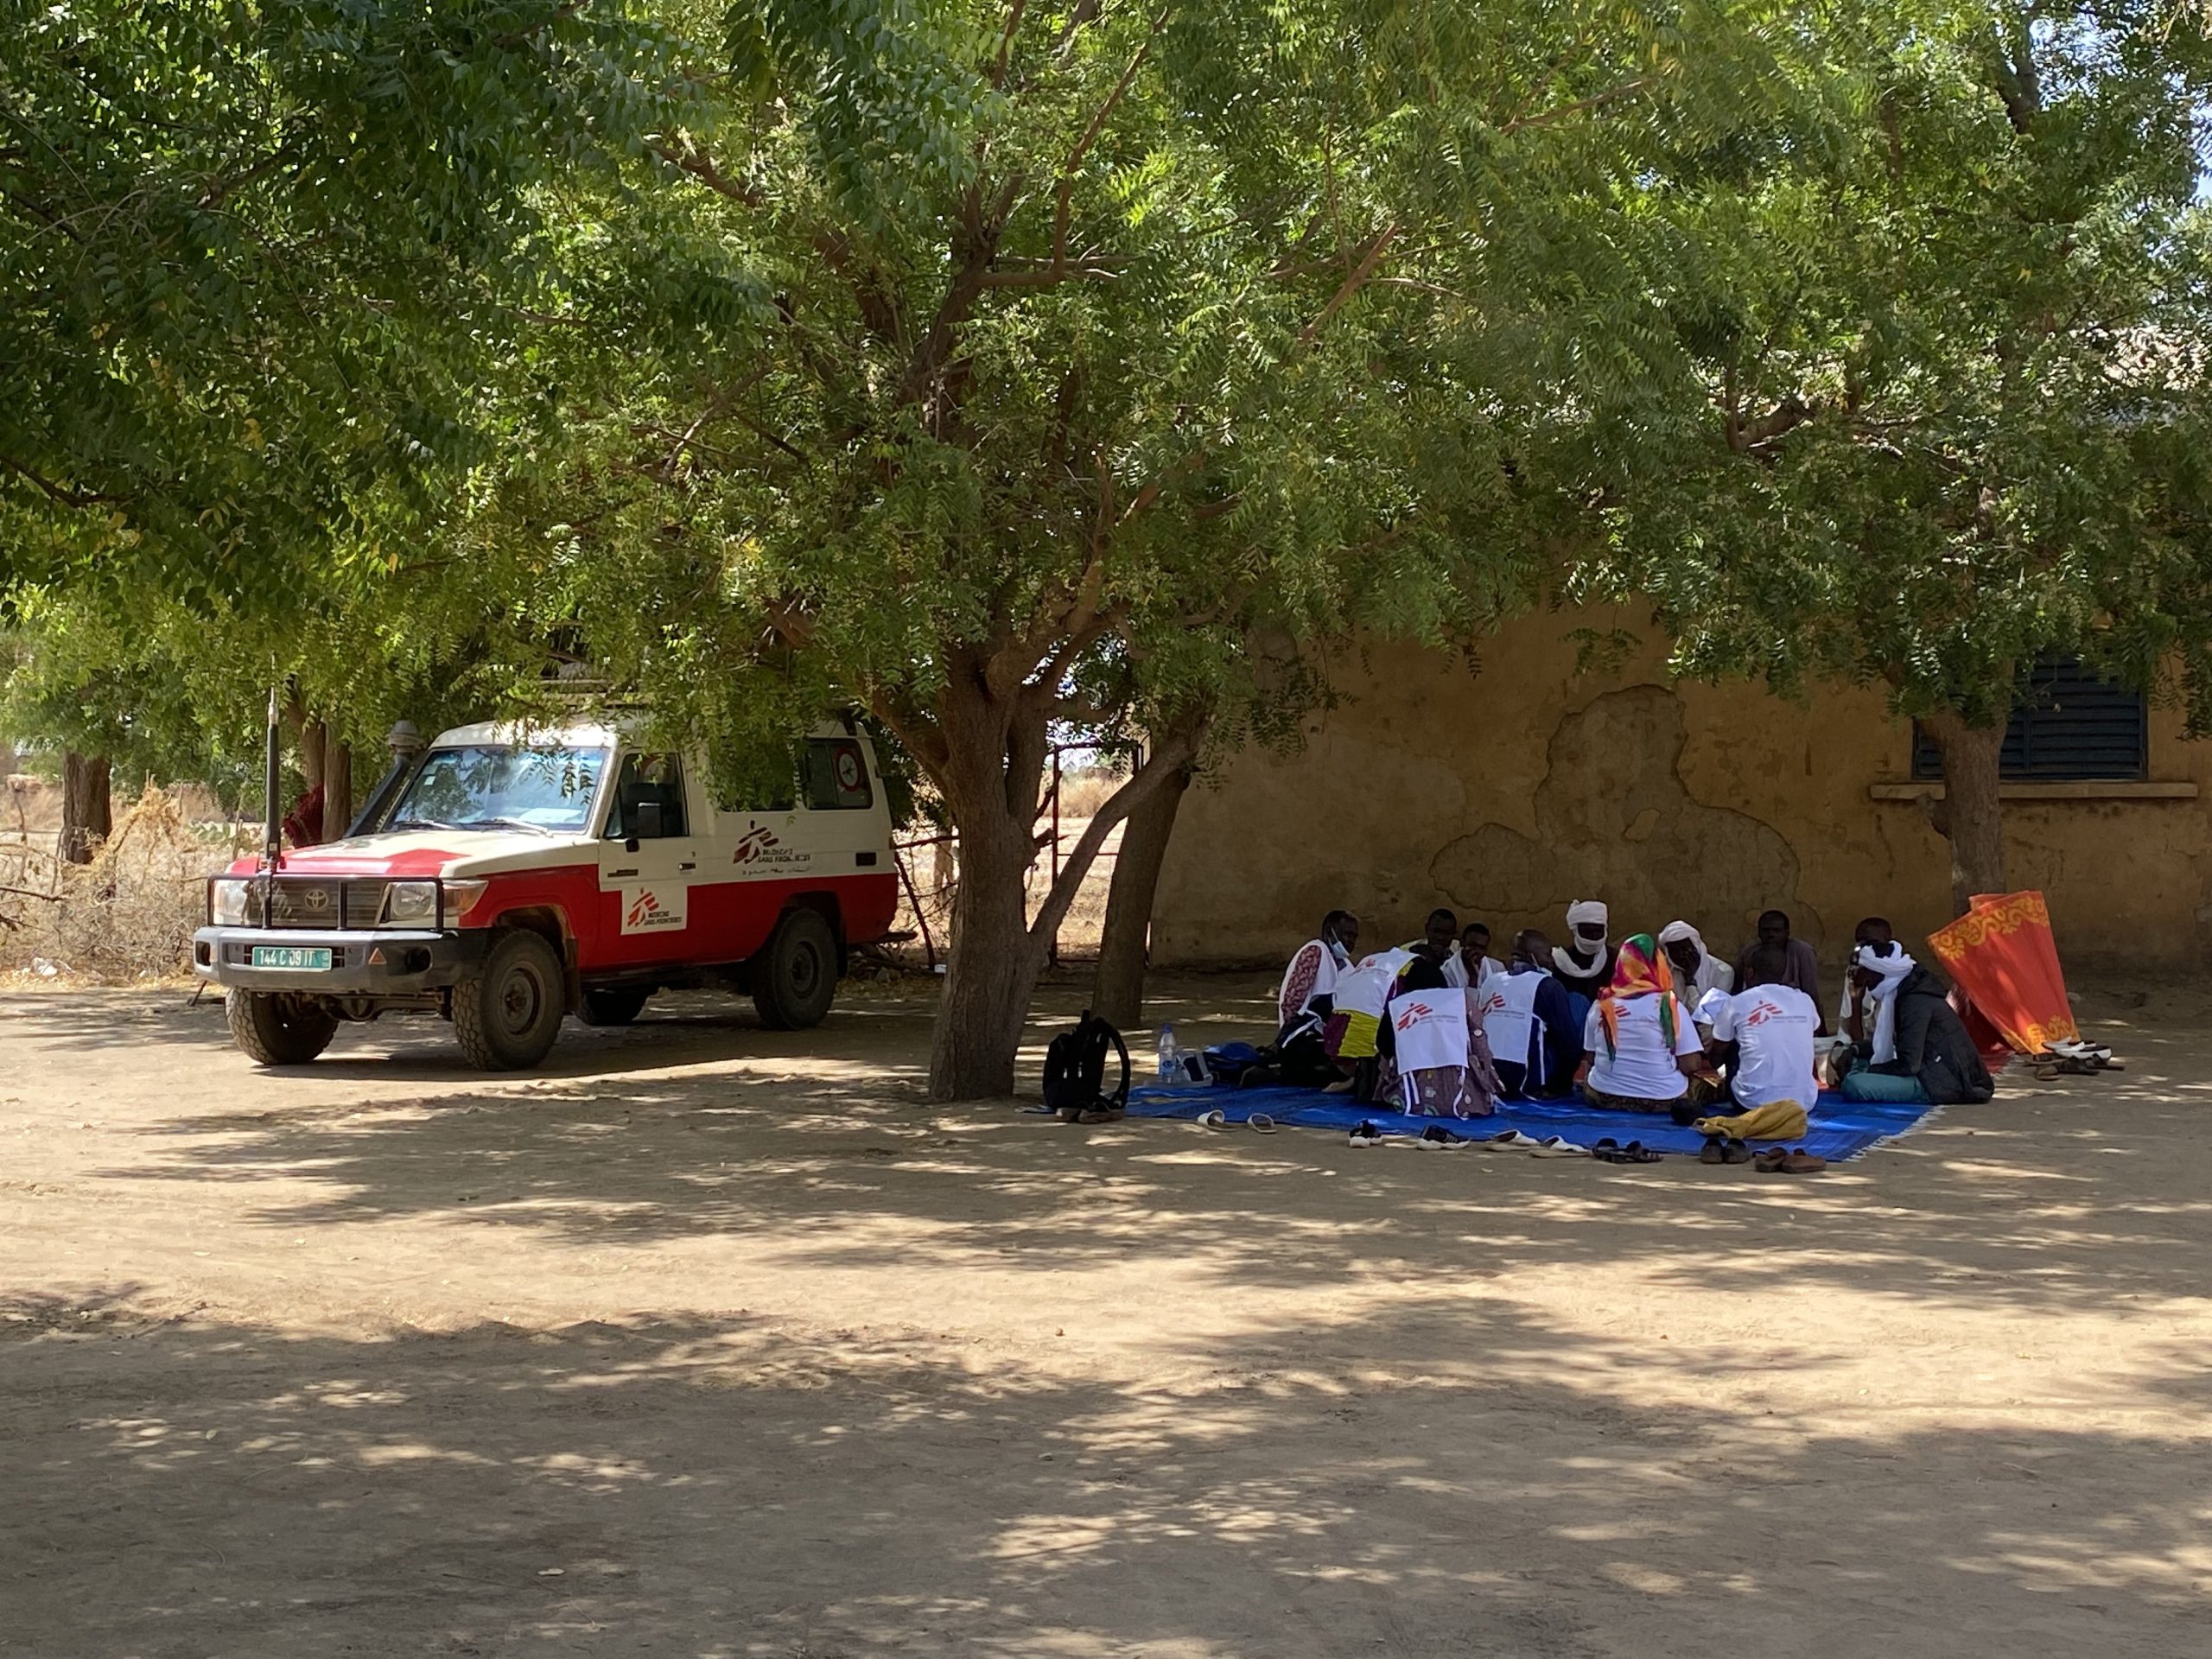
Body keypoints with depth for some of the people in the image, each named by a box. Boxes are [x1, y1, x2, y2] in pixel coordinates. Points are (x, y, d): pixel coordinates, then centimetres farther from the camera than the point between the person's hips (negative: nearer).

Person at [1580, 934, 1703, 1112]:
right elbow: (1691, 1065, -8)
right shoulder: (1670, 1005, -8)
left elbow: (1588, 1059, 10)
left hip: (1606, 1098, 2)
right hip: (1662, 1101, -2)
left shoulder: (1602, 1006, 1)